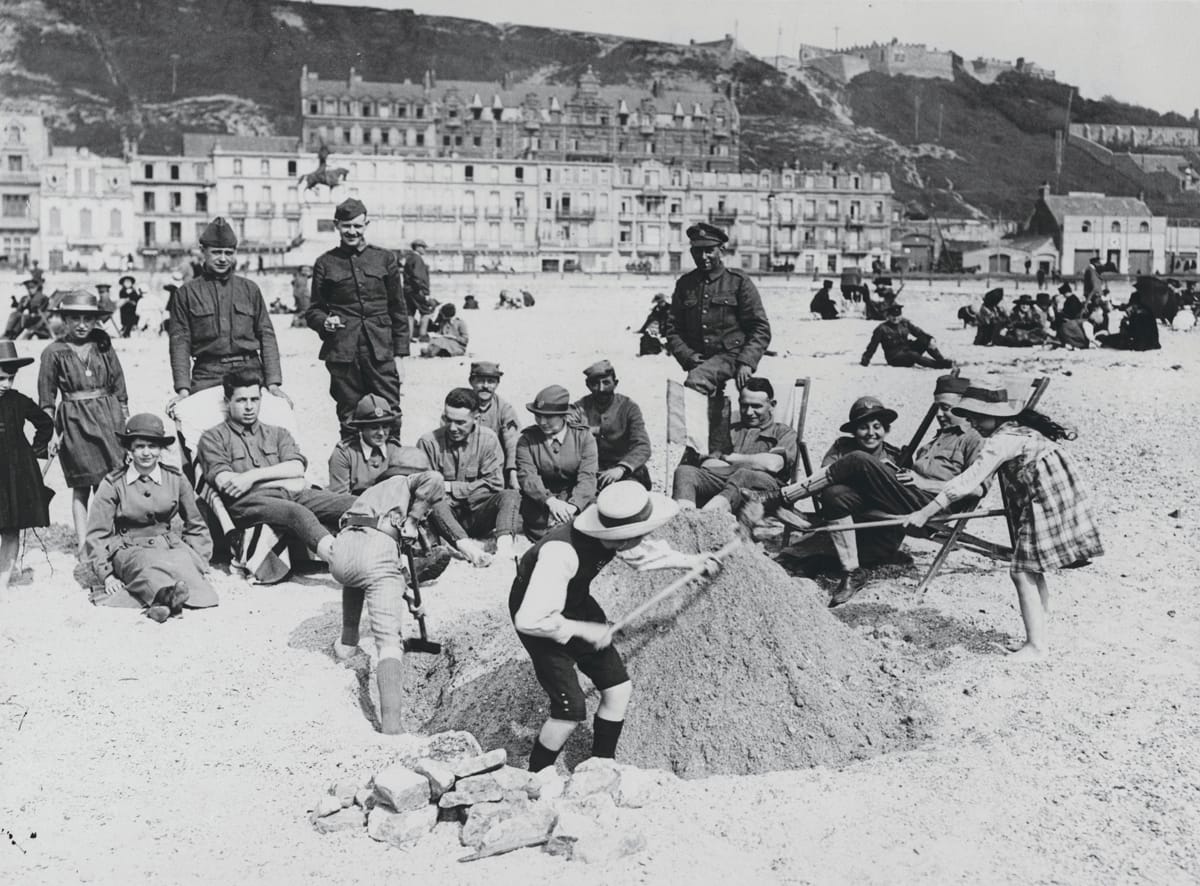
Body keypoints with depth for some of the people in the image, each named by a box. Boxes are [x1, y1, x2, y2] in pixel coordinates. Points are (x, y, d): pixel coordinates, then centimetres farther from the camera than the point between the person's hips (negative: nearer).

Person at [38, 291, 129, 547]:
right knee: (81, 487, 2)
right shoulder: (54, 352, 0)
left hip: (108, 419, 2)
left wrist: (125, 422, 8)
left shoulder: (103, 346, 5)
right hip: (74, 422, -1)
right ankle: (84, 545, 8)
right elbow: (46, 399, 4)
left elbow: (120, 389, 10)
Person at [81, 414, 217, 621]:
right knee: (147, 564, -39)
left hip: (168, 546, 3)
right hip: (129, 551, -3)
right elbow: (97, 534, 4)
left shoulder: (176, 479, 7)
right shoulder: (113, 484, 1)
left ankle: (163, 603, -60)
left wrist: (198, 562, 4)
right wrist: (106, 575, -6)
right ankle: (167, 594, -69)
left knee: (184, 562, -34)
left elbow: (196, 526, 17)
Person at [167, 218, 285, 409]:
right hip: (207, 376, -1)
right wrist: (183, 389, -7)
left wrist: (273, 382, -1)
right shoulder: (186, 293, 10)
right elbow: (180, 342, 4)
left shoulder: (250, 289, 14)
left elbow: (266, 336, 10)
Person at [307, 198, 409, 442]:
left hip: (381, 352, 0)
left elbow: (398, 309, 10)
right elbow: (313, 311, 14)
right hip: (343, 354, 0)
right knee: (350, 420, 3)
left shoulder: (384, 259, 10)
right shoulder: (325, 264, 9)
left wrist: (400, 355, 5)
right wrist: (325, 322, -10)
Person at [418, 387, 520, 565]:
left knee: (511, 495, -22)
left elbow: (494, 484, -4)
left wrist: (450, 487, -9)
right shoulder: (429, 442, -3)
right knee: (435, 503, -33)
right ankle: (469, 548, -54)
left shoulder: (488, 439, 2)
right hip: (446, 517, -2)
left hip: (476, 518, 2)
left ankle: (504, 547, -46)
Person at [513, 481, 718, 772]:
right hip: (540, 616, -7)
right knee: (570, 711, -11)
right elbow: (528, 621, -40)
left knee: (618, 689, 5)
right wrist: (584, 631, -30)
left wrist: (690, 560, 14)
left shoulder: (614, 536, -18)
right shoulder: (562, 554, -42)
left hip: (577, 604, 8)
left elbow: (641, 553, 9)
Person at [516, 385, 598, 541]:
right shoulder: (527, 439, 2)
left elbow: (587, 477, -10)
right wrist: (550, 501, -30)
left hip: (577, 499, 0)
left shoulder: (583, 436, 2)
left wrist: (572, 506, -30)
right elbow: (526, 476, -10)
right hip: (540, 501, 0)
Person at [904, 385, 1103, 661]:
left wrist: (926, 512, -22)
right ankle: (1039, 636, 23)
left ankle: (1036, 644, -5)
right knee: (1032, 570, 16)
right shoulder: (1019, 429, 11)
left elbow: (967, 482, -23)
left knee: (1023, 572, -8)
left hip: (1046, 502, -10)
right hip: (1056, 496, 10)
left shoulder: (1001, 441, -18)